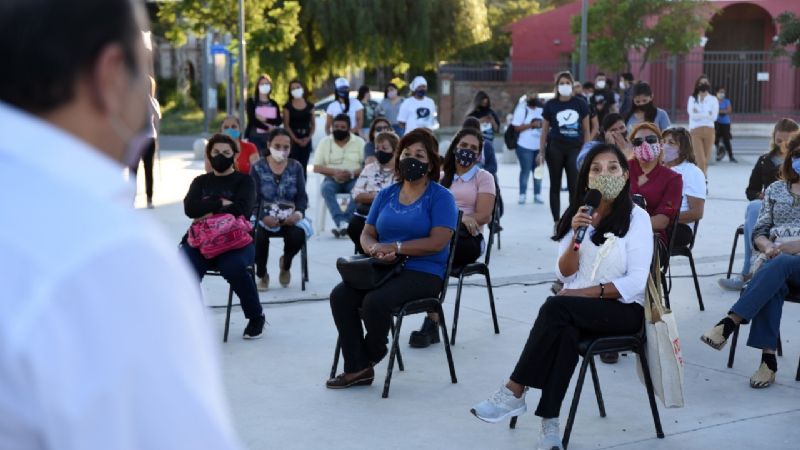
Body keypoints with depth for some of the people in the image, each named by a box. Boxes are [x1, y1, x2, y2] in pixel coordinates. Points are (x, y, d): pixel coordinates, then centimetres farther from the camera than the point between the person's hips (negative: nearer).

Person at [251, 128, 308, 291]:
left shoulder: (296, 167, 10)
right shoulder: (258, 168, 4)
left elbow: (302, 196, 4)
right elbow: (254, 198, -4)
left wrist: (298, 213, -18)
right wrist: (264, 217, -24)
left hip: (289, 218, 1)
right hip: (265, 218, -1)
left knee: (298, 235, -31)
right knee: (260, 237, -33)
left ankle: (285, 264, 9)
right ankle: (262, 275, 1)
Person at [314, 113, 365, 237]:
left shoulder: (359, 142, 5)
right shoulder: (325, 142, 7)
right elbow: (316, 168, 2)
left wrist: (352, 173, -20)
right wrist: (334, 172, -15)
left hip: (353, 179, 0)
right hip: (332, 179, 1)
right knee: (326, 188, -33)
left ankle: (339, 223, -39)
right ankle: (342, 222, -45)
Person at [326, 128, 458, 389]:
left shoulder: (440, 197, -1)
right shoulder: (386, 194, 15)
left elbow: (438, 242, -13)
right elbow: (367, 234, 13)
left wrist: (395, 247, -17)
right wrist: (375, 248, -12)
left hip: (423, 272, -6)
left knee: (375, 301, -31)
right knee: (340, 296, -20)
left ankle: (372, 355, 1)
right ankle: (357, 368, -13)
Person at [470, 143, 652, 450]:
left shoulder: (637, 217, -4)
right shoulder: (576, 214, 10)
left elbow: (635, 283, -12)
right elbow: (565, 275, 2)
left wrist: (586, 292, -17)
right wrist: (576, 235, -14)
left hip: (623, 309, -4)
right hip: (579, 309, 4)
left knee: (556, 307, -31)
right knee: (565, 331, -33)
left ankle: (514, 393, -27)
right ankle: (550, 424, -36)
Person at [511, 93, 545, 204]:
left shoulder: (541, 110, 11)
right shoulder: (522, 109, -4)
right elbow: (517, 127, -11)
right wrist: (531, 125, -19)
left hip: (539, 146, 5)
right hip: (525, 146, -5)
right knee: (525, 171, -2)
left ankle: (537, 195, 16)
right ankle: (522, 195, 6)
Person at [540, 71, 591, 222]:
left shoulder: (580, 104, 4)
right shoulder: (550, 105, 3)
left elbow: (586, 130, 7)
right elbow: (544, 131, 7)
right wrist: (541, 152, 1)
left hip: (575, 148, 0)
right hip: (555, 148, 0)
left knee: (575, 186, -4)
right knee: (555, 185, 6)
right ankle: (557, 222, 12)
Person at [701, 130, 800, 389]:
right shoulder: (776, 190, 21)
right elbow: (759, 231, 17)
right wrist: (767, 246, -6)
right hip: (774, 259, 2)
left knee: (777, 266, -37)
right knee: (774, 284, -34)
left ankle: (728, 324, -43)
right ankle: (768, 359, -39)